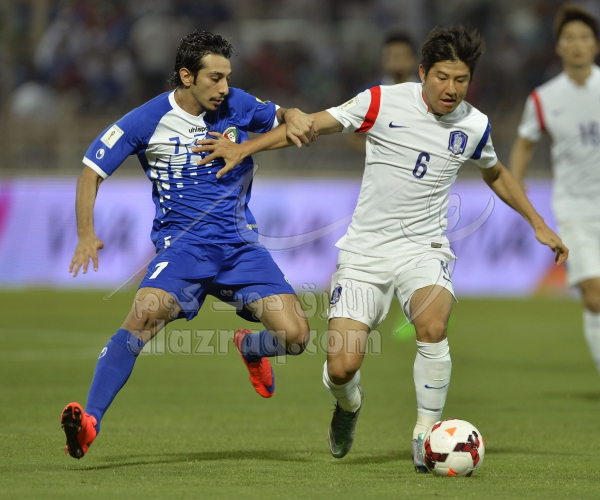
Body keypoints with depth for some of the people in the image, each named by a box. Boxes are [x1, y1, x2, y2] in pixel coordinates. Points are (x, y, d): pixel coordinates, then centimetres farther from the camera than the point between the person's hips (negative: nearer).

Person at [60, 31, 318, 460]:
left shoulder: (236, 106, 0)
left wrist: (293, 119, -9)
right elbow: (93, 169, 0)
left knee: (294, 335, -10)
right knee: (145, 315, -31)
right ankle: (89, 422, -33)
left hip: (240, 245, 3)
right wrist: (86, 234, -12)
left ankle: (250, 347, 28)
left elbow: (281, 117, 17)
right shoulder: (147, 121, -7)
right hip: (183, 245, -3)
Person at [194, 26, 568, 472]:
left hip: (424, 247, 1)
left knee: (432, 327, -32)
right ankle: (349, 403, 29)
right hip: (365, 250, -1)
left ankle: (426, 435, -13)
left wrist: (538, 225, 22)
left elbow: (496, 175, 23)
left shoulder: (474, 126, 1)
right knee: (341, 368, -10)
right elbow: (315, 124, -4)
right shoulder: (385, 103, -8)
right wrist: (245, 147, -13)